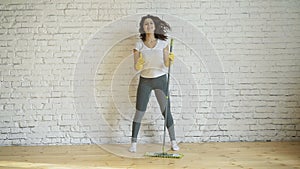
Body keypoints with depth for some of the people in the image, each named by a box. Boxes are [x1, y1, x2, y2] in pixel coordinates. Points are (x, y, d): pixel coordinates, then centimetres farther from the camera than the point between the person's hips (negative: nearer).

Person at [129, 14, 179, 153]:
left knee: (166, 111, 3)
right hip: (144, 81, 0)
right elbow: (136, 67, -5)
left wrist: (170, 59, -25)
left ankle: (173, 142, 16)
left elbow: (167, 64, -4)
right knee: (139, 112, -1)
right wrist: (139, 64, -27)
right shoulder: (139, 45, -1)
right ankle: (133, 143, 10)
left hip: (160, 80, 0)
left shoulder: (163, 43, 1)